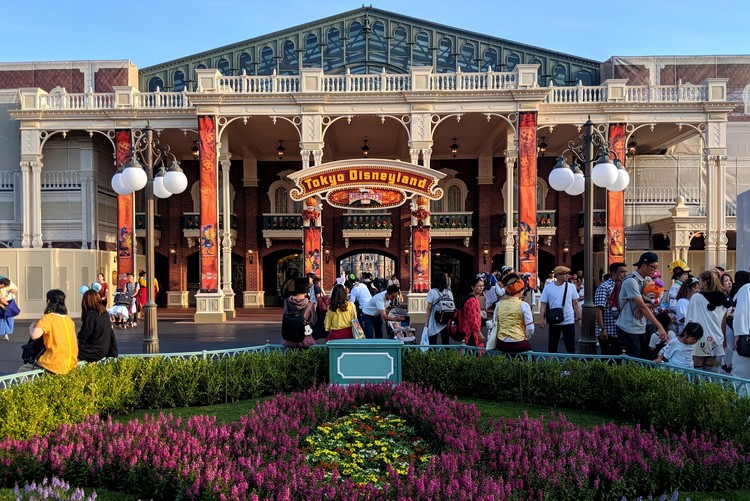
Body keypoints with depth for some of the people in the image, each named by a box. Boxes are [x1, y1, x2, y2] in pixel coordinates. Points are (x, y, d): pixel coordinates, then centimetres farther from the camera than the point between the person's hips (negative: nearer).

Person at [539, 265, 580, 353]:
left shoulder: (571, 287, 0)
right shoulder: (548, 288, -3)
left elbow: (575, 304, 8)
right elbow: (543, 305, -1)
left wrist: (579, 317, 5)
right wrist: (542, 319, -10)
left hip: (569, 321, 0)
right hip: (554, 322, 0)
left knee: (571, 347, 2)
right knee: (552, 347, 8)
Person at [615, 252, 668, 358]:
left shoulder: (645, 281, 12)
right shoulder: (631, 281, -17)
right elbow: (642, 306, -23)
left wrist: (646, 305, -13)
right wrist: (659, 327, -28)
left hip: (641, 329, 9)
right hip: (629, 330, -9)